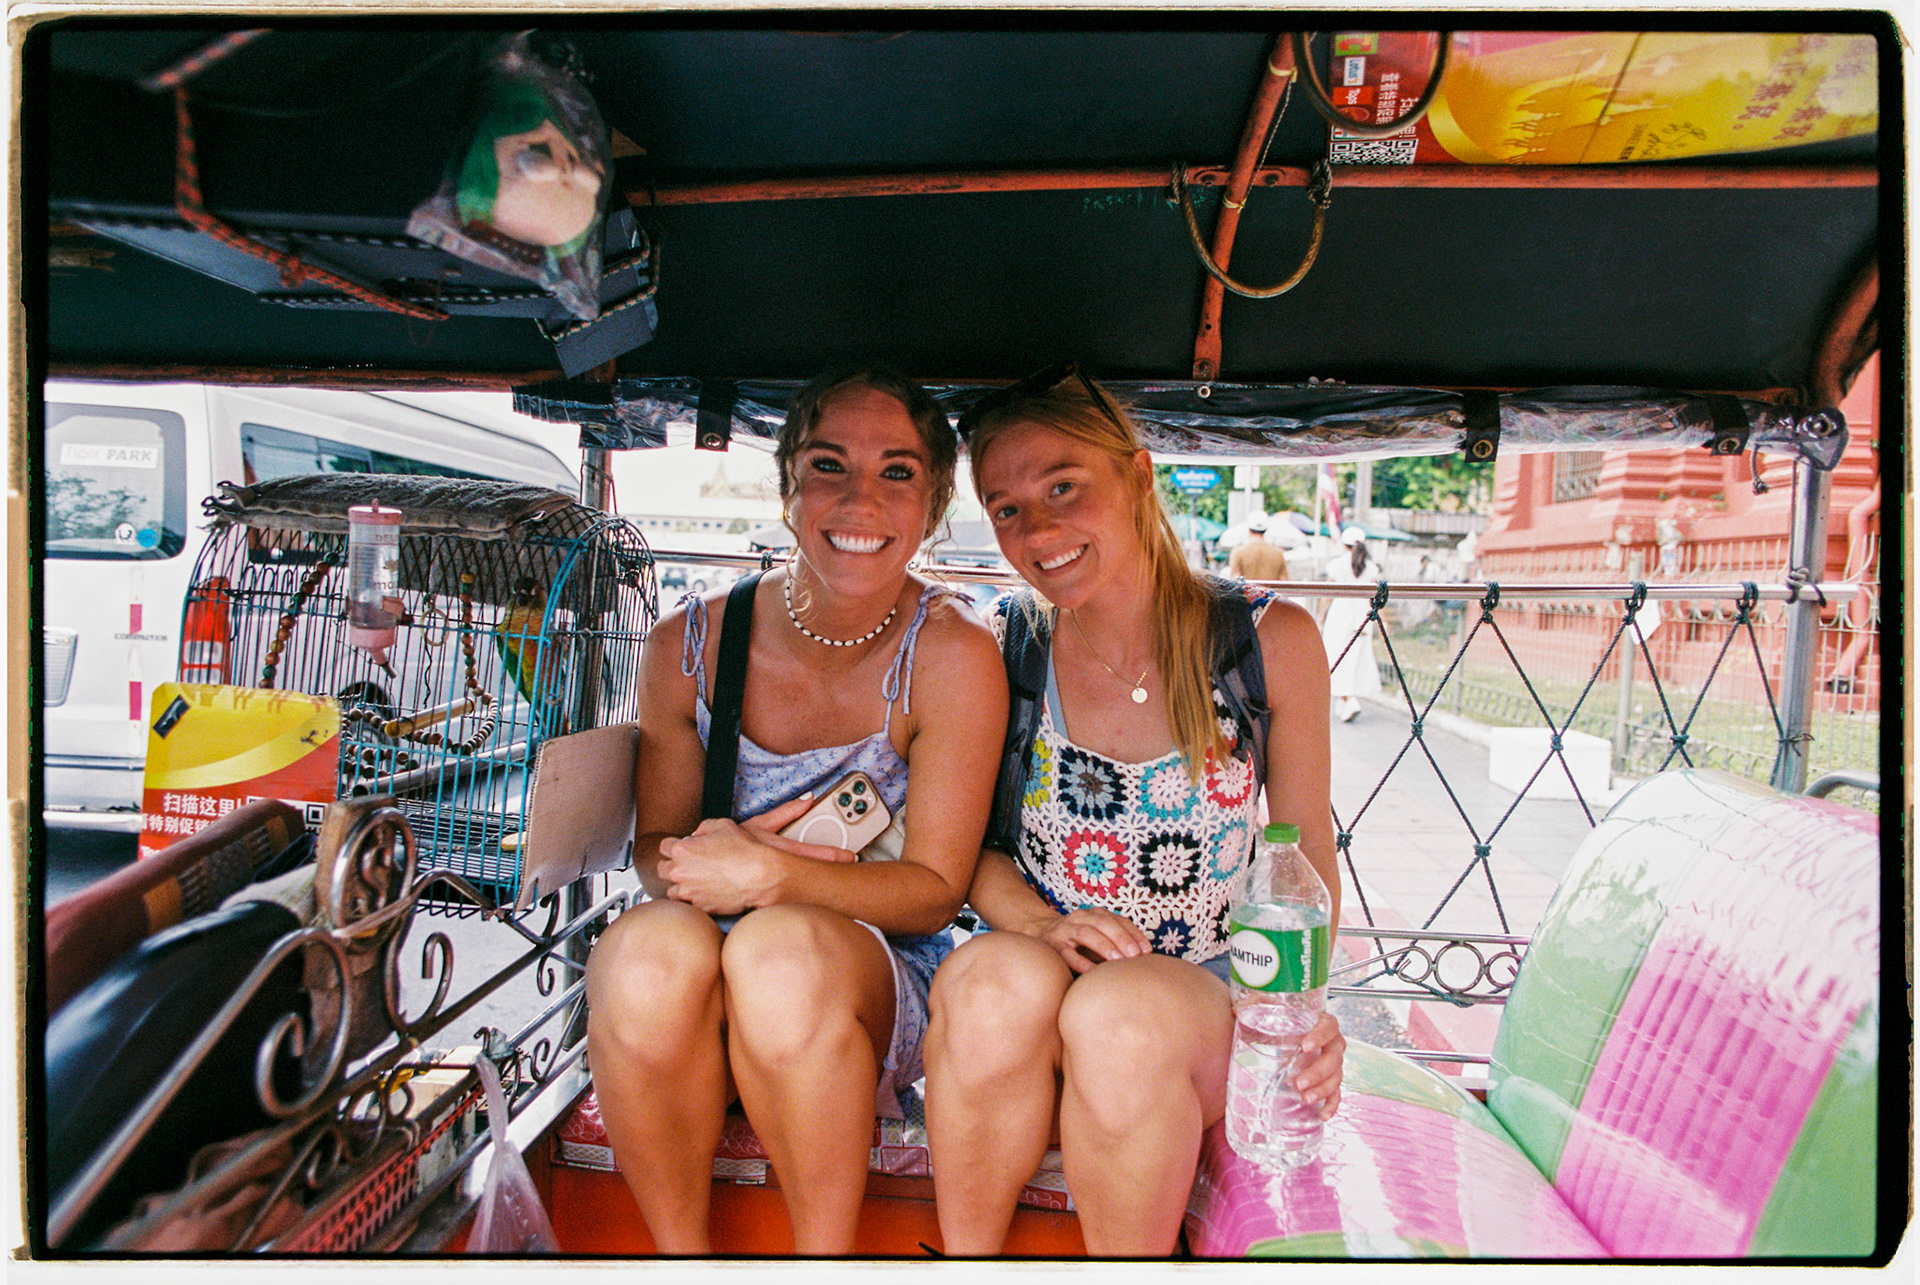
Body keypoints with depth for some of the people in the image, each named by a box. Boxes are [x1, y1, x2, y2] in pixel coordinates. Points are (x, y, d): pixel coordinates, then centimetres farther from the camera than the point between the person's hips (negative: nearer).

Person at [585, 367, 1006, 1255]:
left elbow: (935, 889, -9)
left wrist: (772, 875, -24)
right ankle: (680, 1250, -4)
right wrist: (707, 859, -17)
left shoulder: (952, 655, -11)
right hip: (694, 1007, 2)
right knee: (650, 948, -31)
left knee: (784, 947, -34)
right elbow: (655, 845, 6)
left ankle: (829, 1253, -8)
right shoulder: (690, 642, -3)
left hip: (879, 987, -2)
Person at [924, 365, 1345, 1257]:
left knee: (1120, 1010, -35)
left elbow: (1307, 859, 2)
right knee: (997, 978, -33)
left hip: (1206, 1003, -1)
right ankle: (966, 1258, -8)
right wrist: (1039, 921, -16)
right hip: (1029, 988, 2)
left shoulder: (1268, 642, -6)